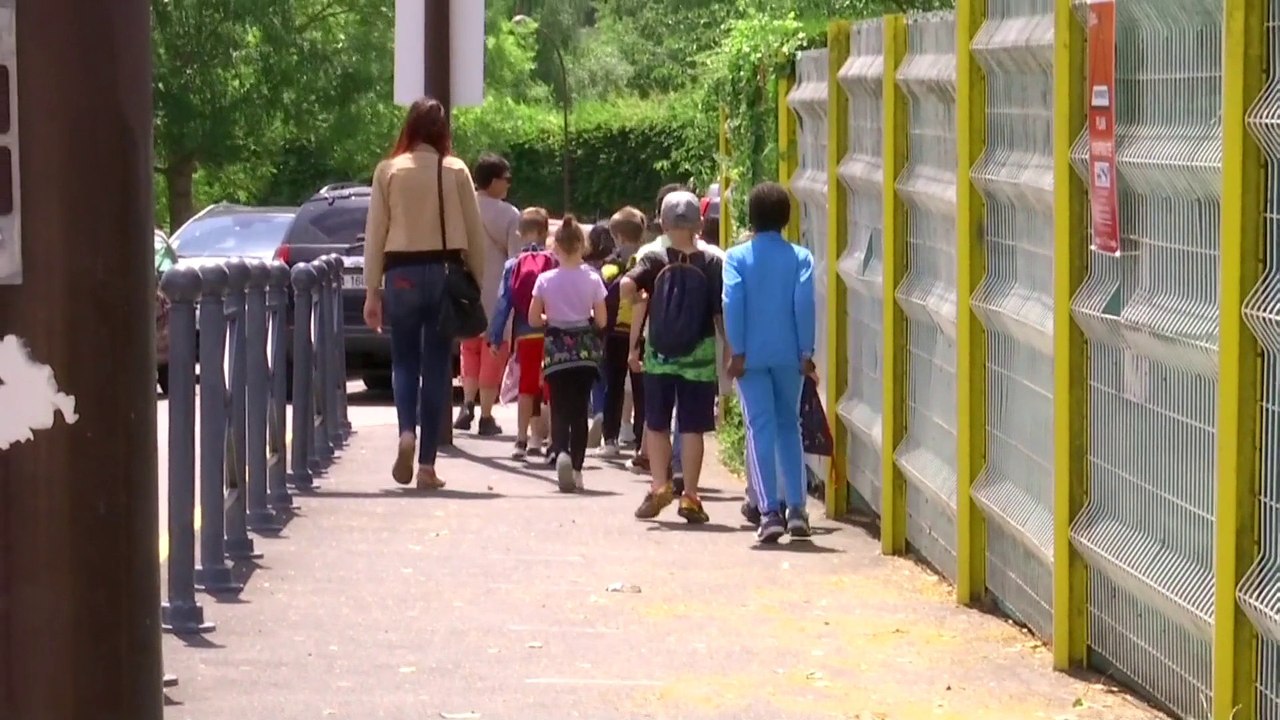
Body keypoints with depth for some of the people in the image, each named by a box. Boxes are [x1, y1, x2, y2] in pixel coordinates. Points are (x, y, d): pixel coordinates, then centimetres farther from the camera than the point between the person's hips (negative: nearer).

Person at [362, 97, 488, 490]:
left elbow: (375, 234, 0)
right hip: (446, 272, 0)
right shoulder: (456, 172, 0)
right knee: (436, 367, 5)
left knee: (404, 360, 13)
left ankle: (406, 432, -13)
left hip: (401, 275, 0)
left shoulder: (389, 171, -1)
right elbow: (475, 233, 1)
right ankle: (427, 464, 5)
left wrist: (372, 292, 5)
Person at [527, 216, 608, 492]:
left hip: (556, 350, -1)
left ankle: (561, 452, -25)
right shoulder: (591, 279, -6)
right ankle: (576, 467, 10)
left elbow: (533, 319, -3)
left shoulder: (545, 280, -6)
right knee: (579, 410, 10)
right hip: (585, 349, 1)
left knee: (559, 410, 2)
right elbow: (601, 320, -4)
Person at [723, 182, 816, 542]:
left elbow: (732, 303, -9)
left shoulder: (737, 256, -1)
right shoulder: (800, 257, 1)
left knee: (760, 429, -1)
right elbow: (805, 304, -6)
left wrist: (737, 352, -8)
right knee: (788, 426, 14)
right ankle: (796, 509, 8)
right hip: (788, 356, 1)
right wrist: (806, 352, -3)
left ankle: (769, 512, -10)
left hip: (752, 354, -1)